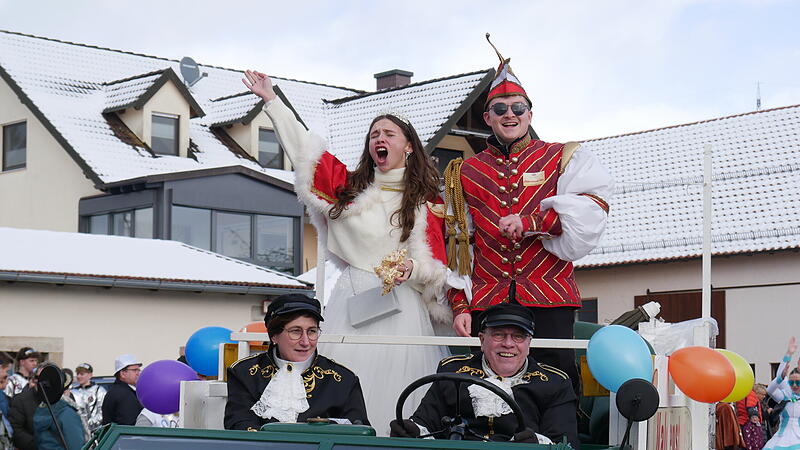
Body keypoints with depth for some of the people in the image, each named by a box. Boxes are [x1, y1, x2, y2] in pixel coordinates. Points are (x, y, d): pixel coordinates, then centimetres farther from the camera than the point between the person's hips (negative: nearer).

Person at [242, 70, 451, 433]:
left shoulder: (427, 203, 8)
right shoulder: (349, 186, 14)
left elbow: (435, 264, 2)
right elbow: (303, 149, 17)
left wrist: (411, 269, -19)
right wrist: (272, 102, 18)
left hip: (399, 306, -2)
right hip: (349, 301, 2)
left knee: (393, 399, -8)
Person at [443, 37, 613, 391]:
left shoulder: (562, 159, 11)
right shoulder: (464, 173, 17)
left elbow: (591, 210, -5)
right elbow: (457, 244, 14)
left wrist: (531, 223, -14)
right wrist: (459, 305, 4)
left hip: (549, 299, -2)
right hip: (485, 304, 2)